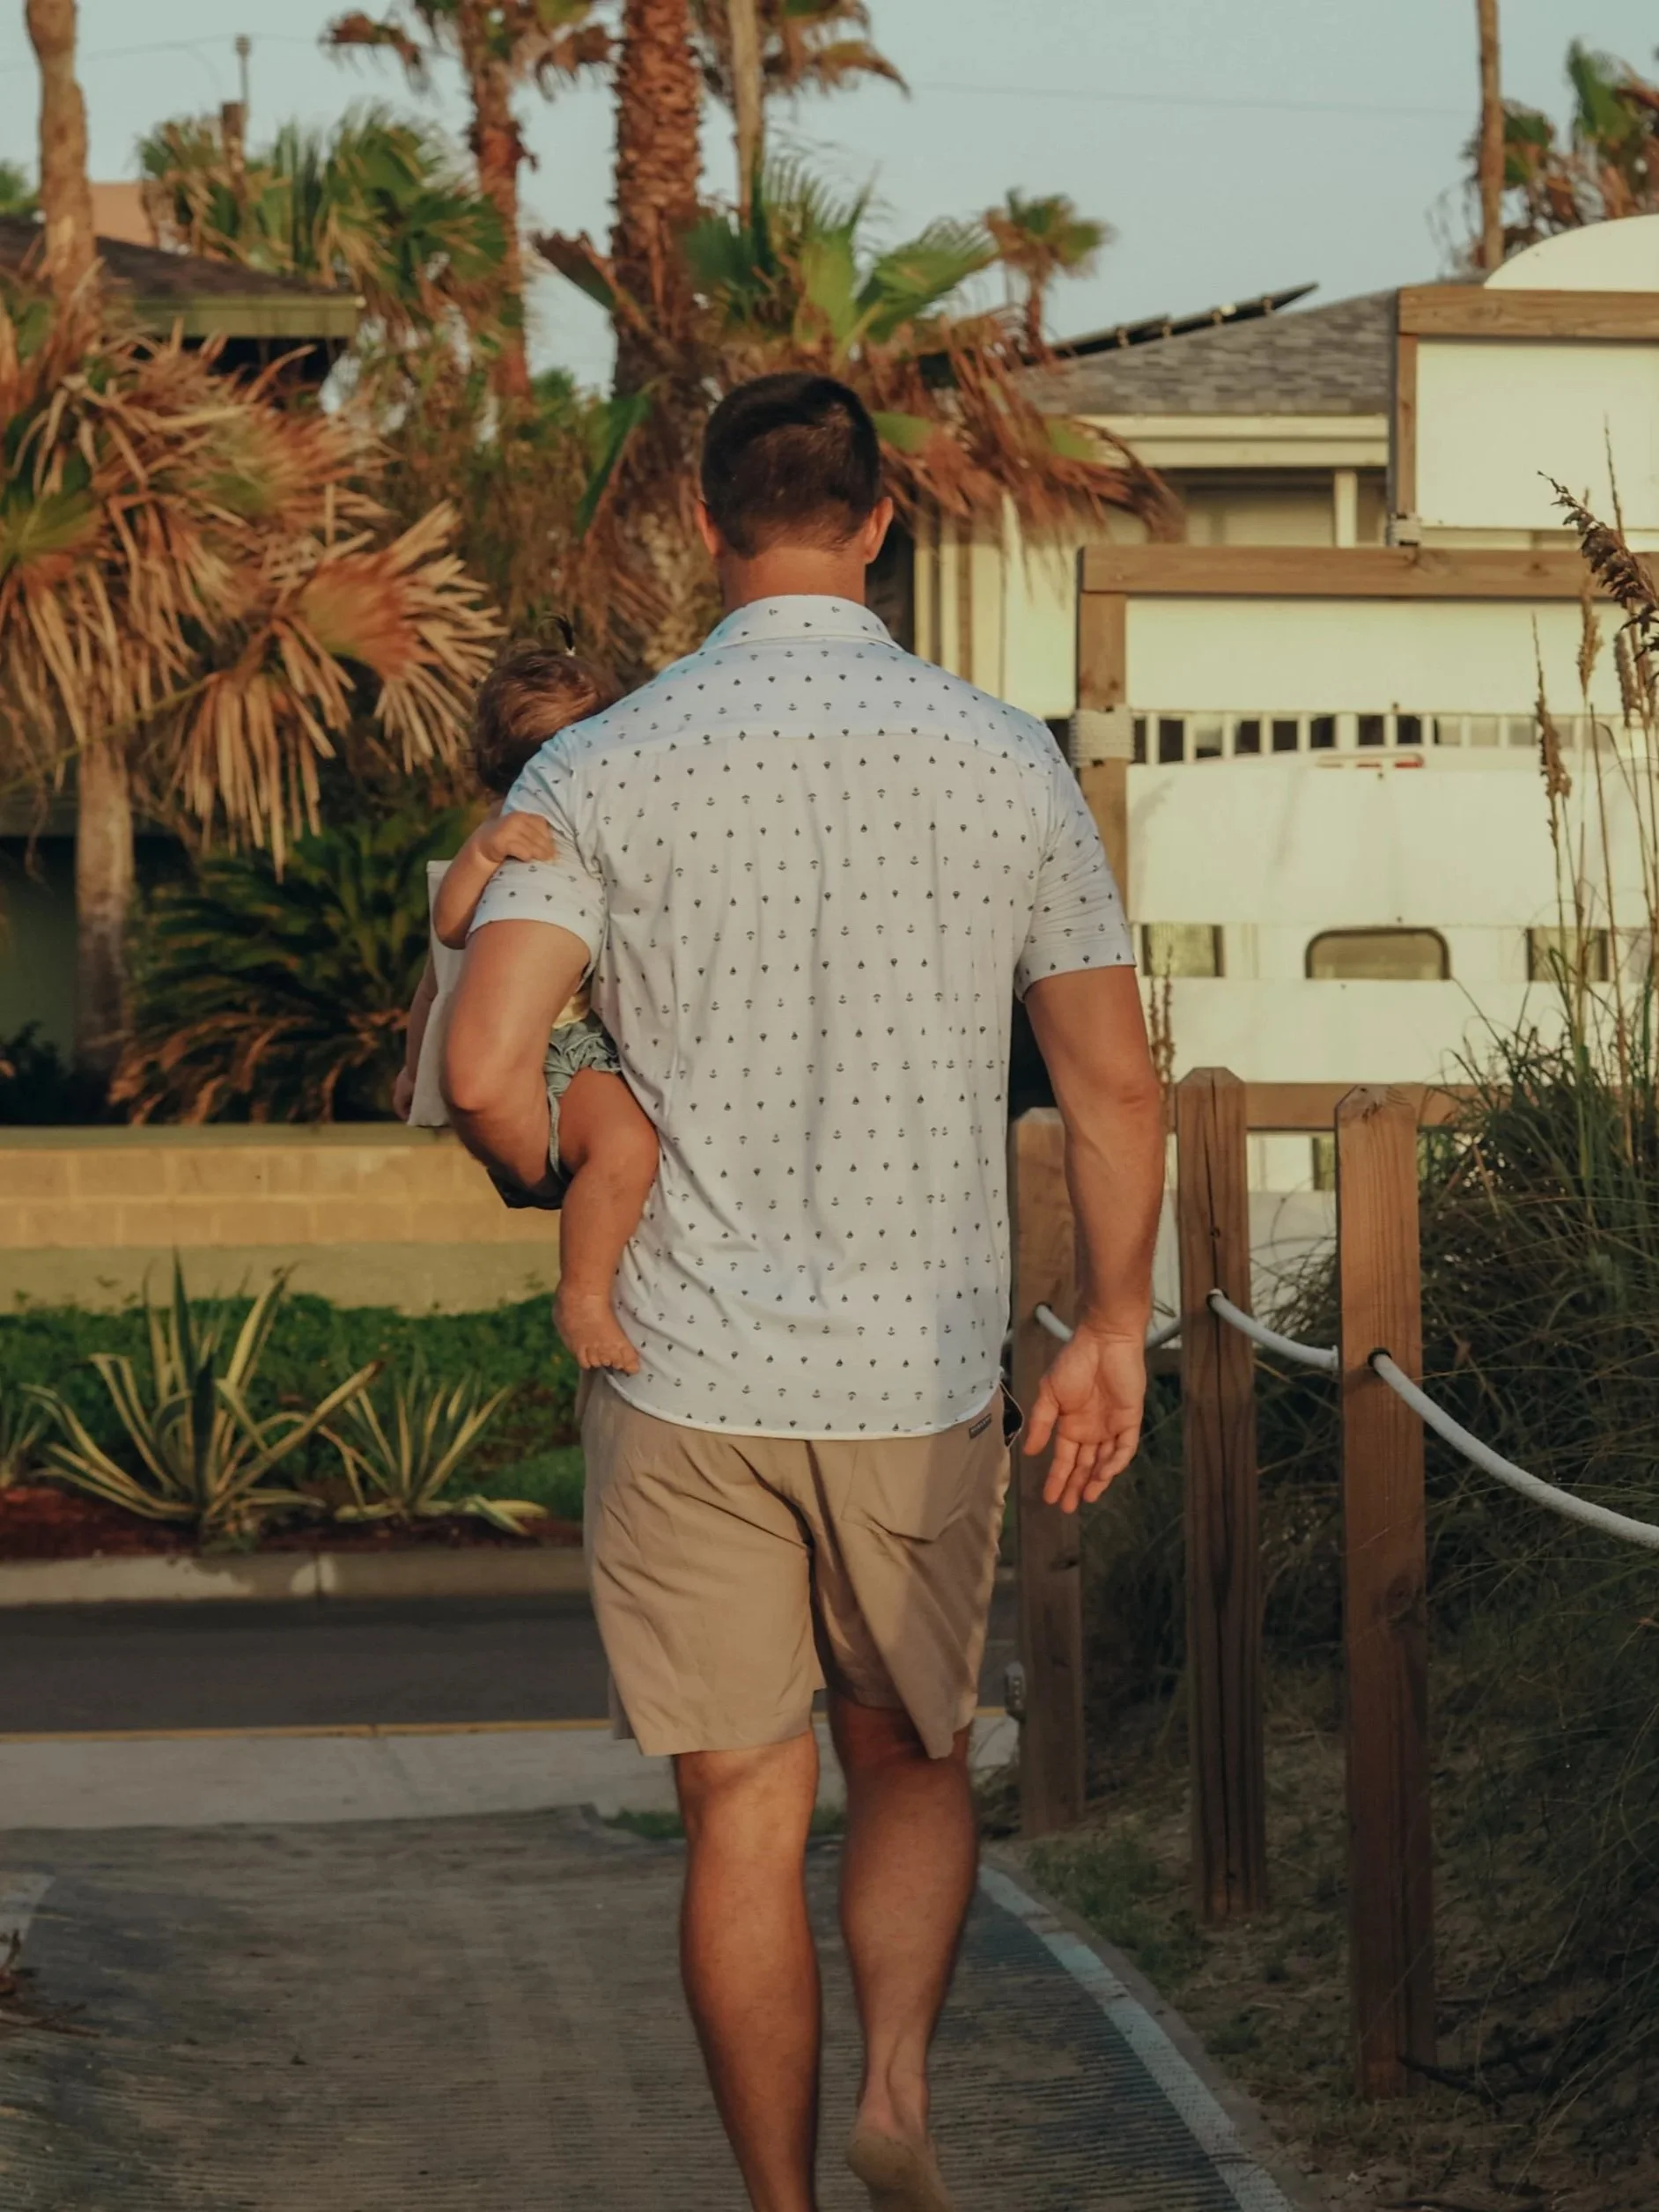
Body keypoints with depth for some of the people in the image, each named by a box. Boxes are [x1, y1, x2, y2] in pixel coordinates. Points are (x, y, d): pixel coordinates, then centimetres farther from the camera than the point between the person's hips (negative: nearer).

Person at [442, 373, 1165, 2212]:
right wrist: (1112, 1330, 15)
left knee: (744, 1813, 8)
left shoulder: (602, 772, -6)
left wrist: (571, 1193, 6)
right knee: (913, 1761, 18)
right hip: (920, 1378, 1)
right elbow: (1111, 1081, 3)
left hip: (687, 1379, -1)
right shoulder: (1007, 764, -1)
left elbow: (485, 1071, -16)